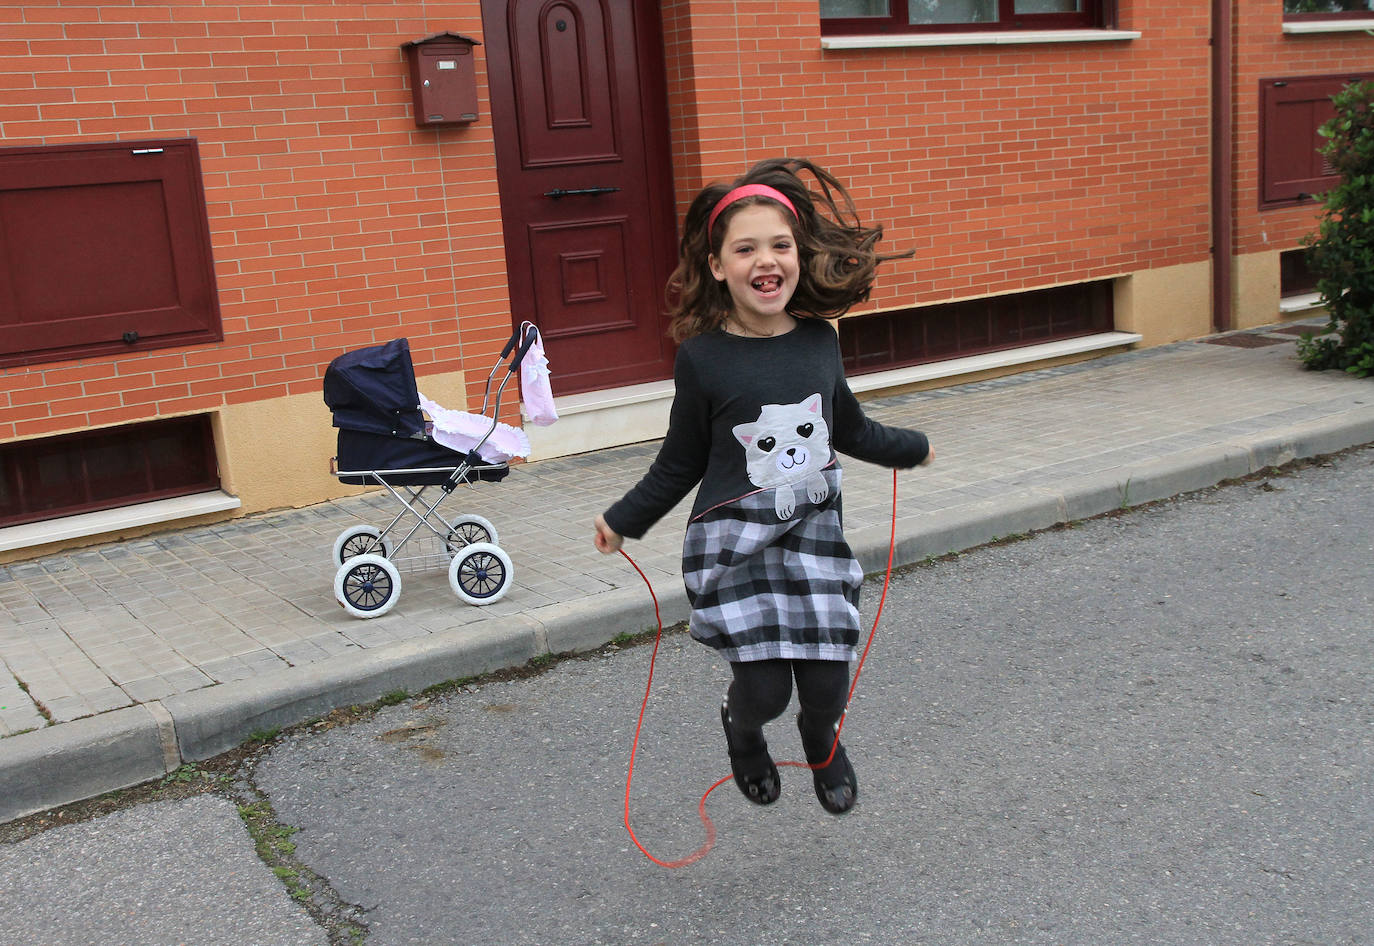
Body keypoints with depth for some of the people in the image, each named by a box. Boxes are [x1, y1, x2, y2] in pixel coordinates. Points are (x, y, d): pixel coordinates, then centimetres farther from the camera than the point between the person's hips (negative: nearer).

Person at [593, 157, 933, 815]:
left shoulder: (818, 340, 0)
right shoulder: (703, 358, -10)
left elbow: (846, 428, 19)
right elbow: (680, 464, 3)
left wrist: (910, 448, 33)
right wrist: (624, 521, 6)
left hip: (813, 535, 3)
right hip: (734, 545, -3)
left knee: (828, 682, 2)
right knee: (763, 689, -6)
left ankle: (822, 739, 40)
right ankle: (742, 733, 33)